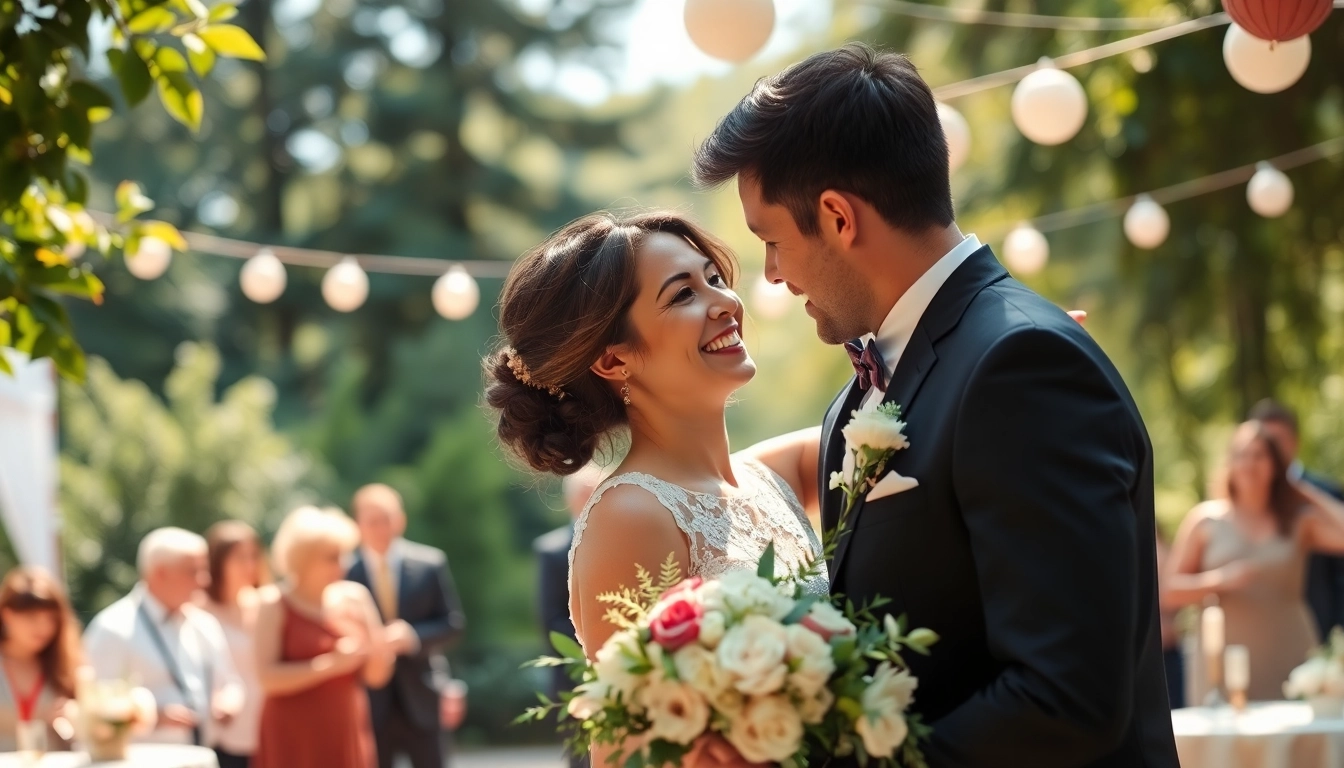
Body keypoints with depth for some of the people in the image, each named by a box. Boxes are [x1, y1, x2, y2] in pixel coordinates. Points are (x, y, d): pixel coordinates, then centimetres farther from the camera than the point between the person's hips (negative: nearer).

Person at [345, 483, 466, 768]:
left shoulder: (430, 563, 1)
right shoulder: (343, 572, -6)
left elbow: (453, 623, 1)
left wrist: (414, 636, -15)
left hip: (420, 699, 1)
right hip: (368, 703, -1)